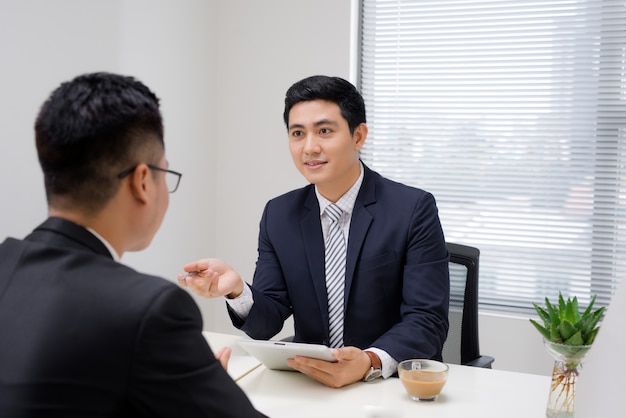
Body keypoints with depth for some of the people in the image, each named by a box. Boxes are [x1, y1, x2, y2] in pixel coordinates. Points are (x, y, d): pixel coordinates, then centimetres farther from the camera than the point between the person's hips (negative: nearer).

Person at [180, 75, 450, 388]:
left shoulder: (414, 210, -10)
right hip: (309, 380, 3)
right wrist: (237, 290, -23)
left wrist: (370, 362, -33)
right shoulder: (278, 215, 2)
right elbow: (268, 322, -1)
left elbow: (428, 321, -15)